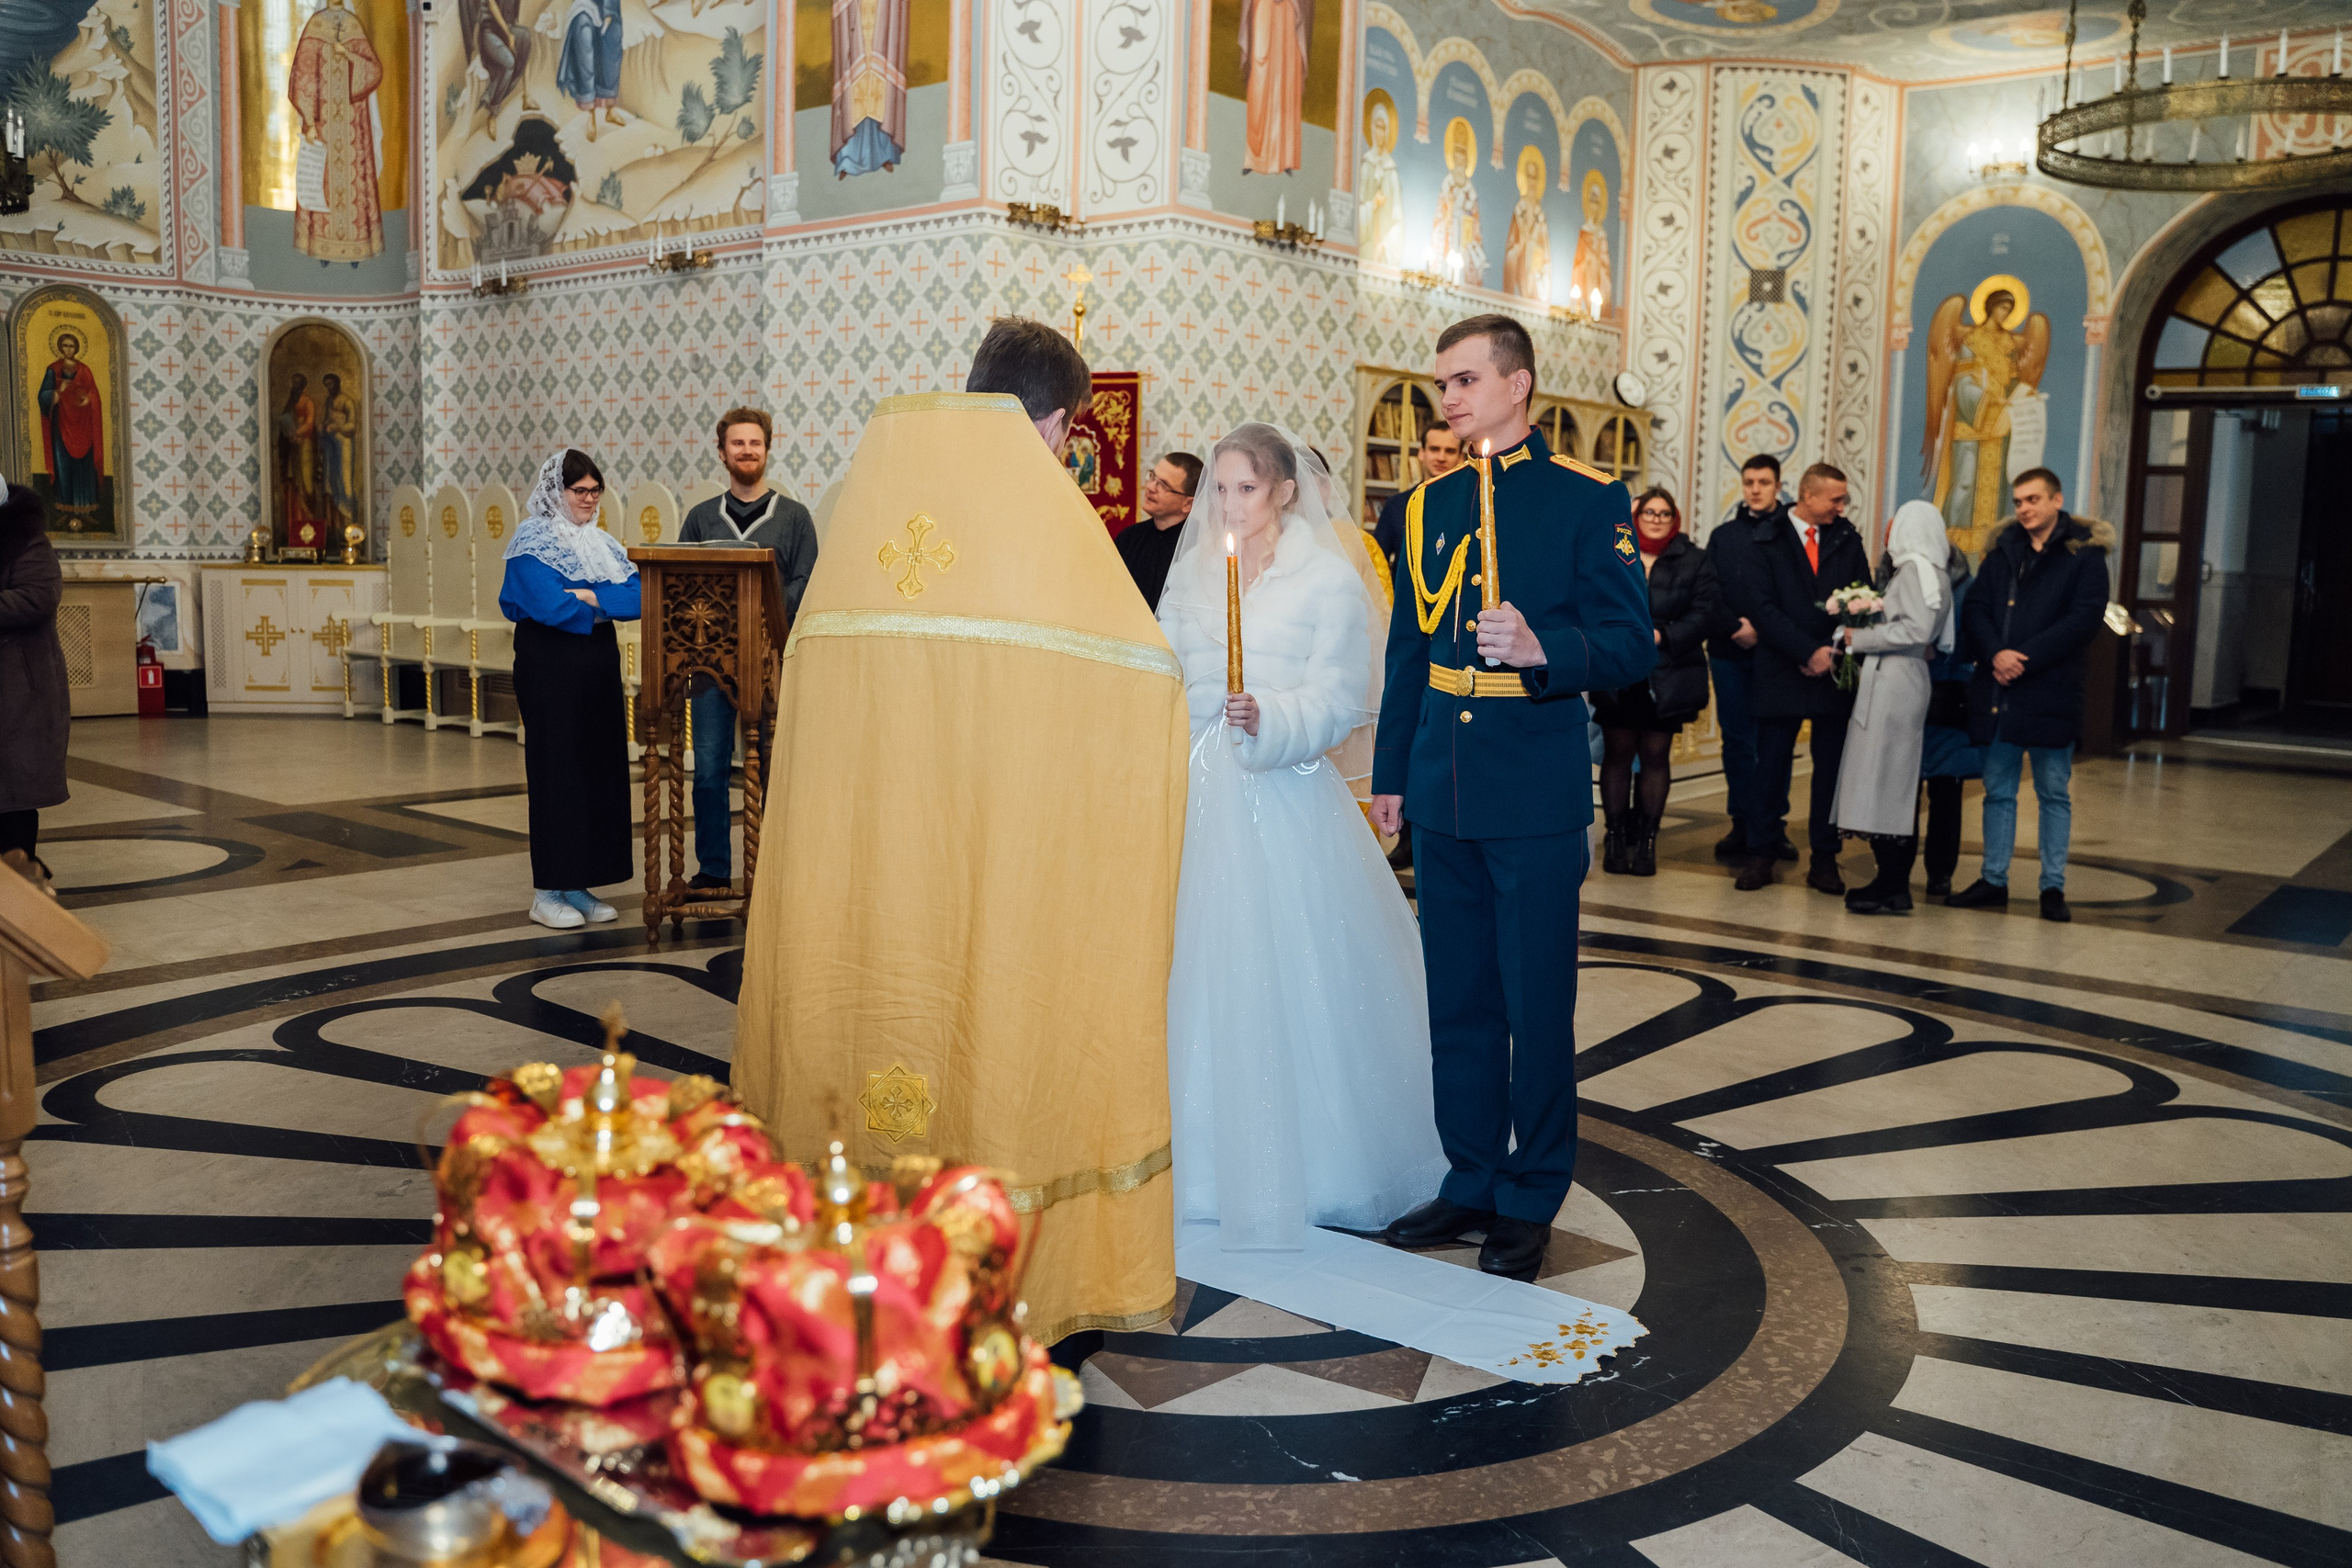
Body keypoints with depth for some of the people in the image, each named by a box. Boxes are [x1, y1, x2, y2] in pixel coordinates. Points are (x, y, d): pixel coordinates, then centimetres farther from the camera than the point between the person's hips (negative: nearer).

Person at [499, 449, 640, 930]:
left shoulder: (601, 542, 15)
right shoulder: (533, 540, -5)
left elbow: (639, 595, 0)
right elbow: (550, 606, -19)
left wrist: (588, 596, -15)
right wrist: (604, 611, -5)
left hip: (598, 670, 7)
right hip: (550, 669, -7)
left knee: (599, 770, 6)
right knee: (556, 772, -4)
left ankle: (578, 885, 15)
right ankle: (548, 893, 3)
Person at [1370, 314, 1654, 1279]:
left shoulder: (1588, 500, -4)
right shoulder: (1428, 504, 12)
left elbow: (1632, 645, -8)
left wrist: (1542, 650, -26)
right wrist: (1389, 773, 15)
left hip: (1536, 798, -5)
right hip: (1442, 794, 5)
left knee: (1537, 1003, 4)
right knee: (1457, 999, 13)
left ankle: (1532, 1200, 19)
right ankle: (1472, 1180, 28)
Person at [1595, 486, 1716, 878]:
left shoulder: (1695, 561, 6)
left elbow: (1703, 613, -2)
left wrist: (1662, 635, -15)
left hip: (1666, 678, 0)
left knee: (1656, 755, 4)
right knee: (1617, 753, 3)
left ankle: (1646, 838, 12)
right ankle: (1617, 836, 11)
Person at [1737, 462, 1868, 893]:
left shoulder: (1847, 539, 10)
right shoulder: (1767, 539, 0)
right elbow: (1763, 607, -7)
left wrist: (1837, 651, -9)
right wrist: (1808, 652, -14)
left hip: (1835, 670, 3)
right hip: (1782, 671, -3)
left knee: (1831, 768, 5)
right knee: (1771, 766, 2)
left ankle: (1824, 861, 12)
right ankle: (1760, 855, 12)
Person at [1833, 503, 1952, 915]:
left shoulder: (1916, 569, -10)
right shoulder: (1933, 573, 17)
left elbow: (1916, 629, -21)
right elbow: (1924, 634, 15)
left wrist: (1860, 637, -12)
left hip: (1894, 682, -10)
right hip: (1908, 680, 10)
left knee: (1883, 781, -7)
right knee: (1898, 785, 12)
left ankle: (1892, 889, -5)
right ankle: (1895, 881, 18)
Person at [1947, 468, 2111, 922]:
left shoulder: (2084, 554, -2)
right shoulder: (2002, 551, 12)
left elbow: (2083, 619, -12)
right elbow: (1976, 609, 4)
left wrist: (2025, 658, -18)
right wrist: (1995, 653, -14)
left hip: (2050, 692, -4)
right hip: (1997, 692, 4)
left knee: (2054, 793, 4)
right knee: (1998, 790, 10)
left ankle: (2053, 887, 11)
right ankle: (1994, 881, 18)